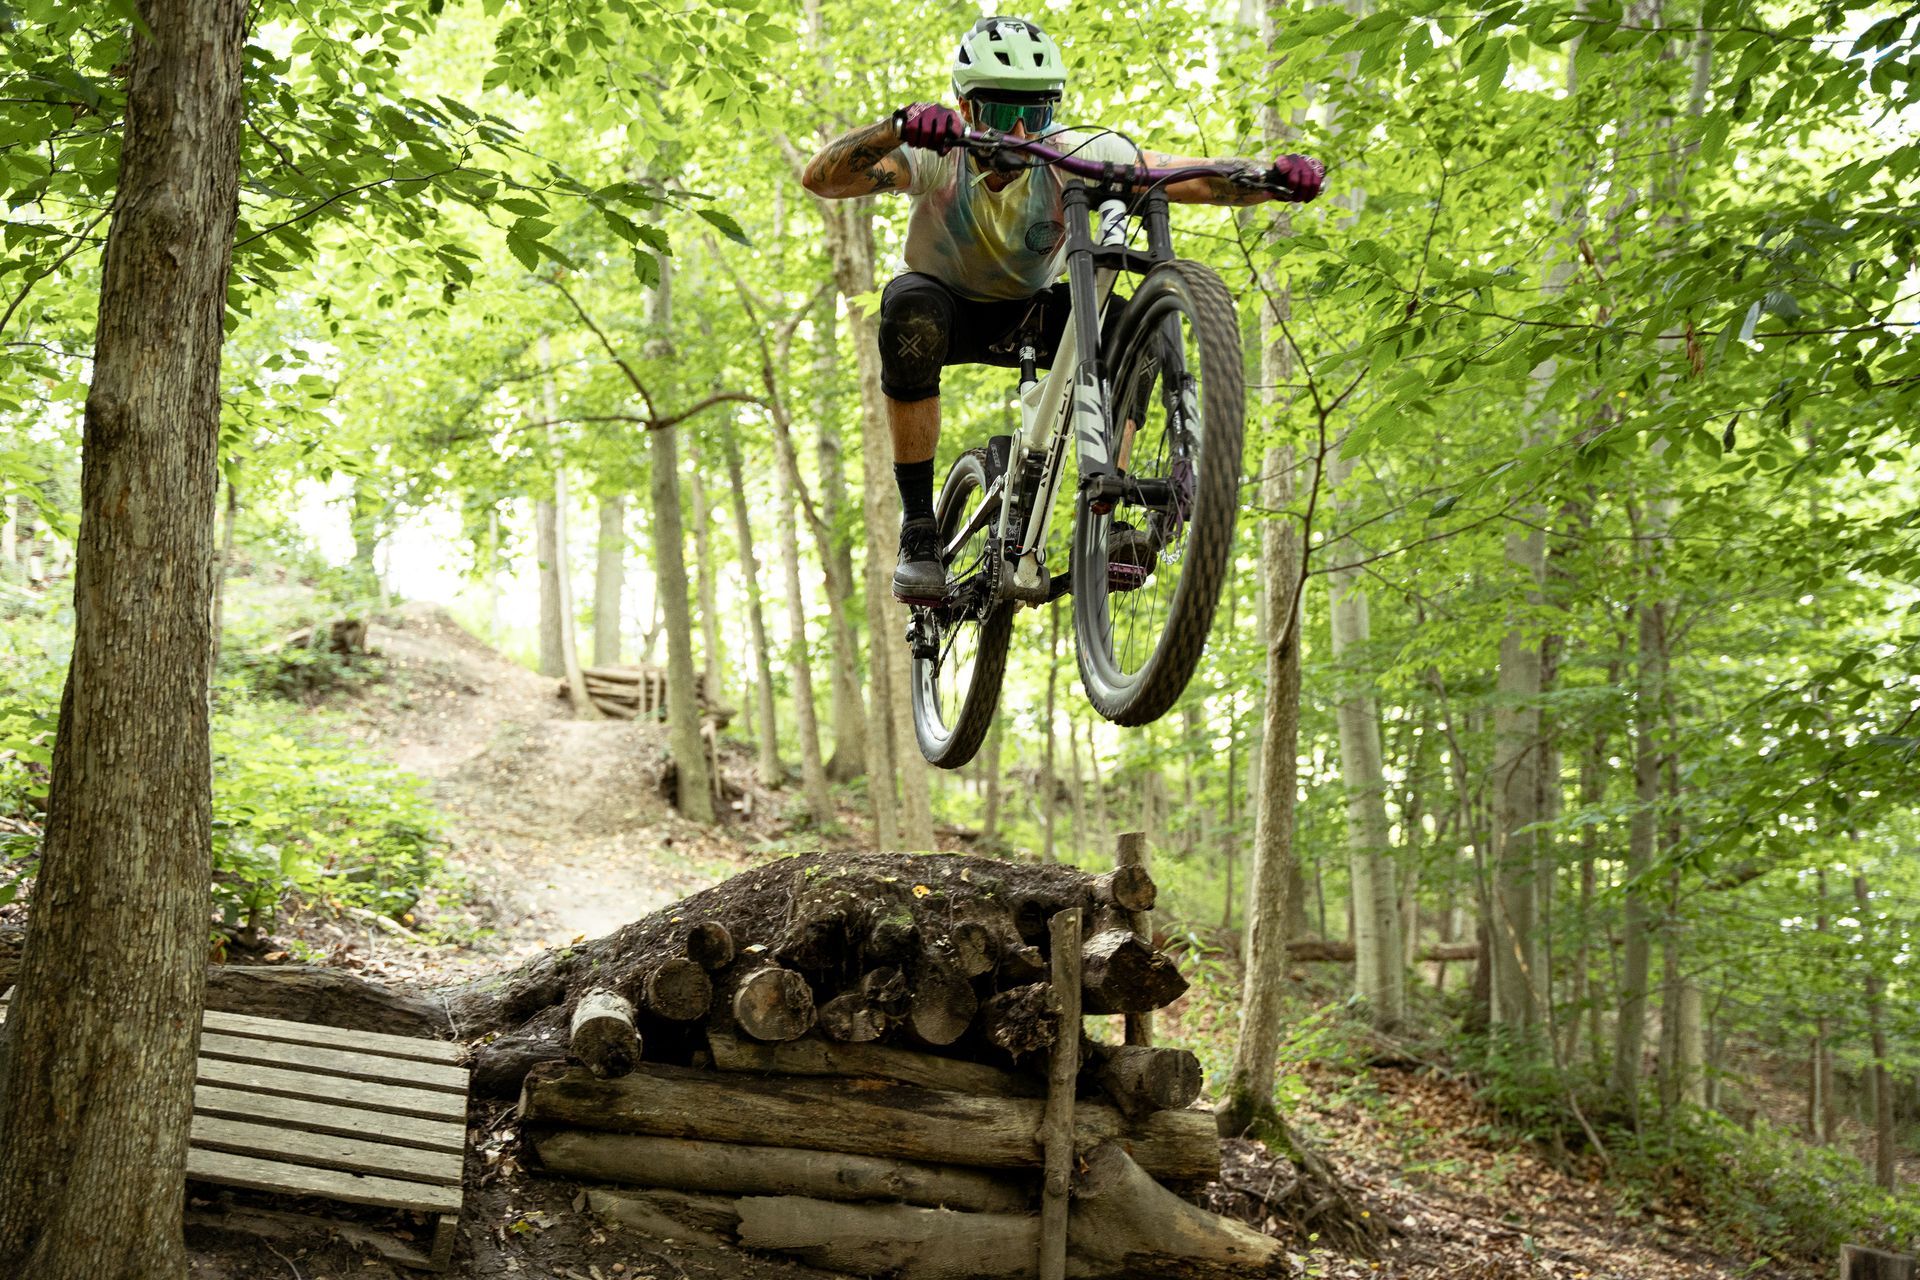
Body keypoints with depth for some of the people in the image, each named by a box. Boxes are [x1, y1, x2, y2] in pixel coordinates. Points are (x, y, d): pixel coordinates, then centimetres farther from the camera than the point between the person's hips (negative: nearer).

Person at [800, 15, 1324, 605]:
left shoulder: (1077, 154, -24)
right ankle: (918, 529, -28)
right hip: (949, 307, -2)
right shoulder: (936, 155, -28)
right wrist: (899, 125, -61)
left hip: (1027, 314, 2)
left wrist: (1276, 174, -47)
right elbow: (819, 178, -44)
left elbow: (1203, 180, -26)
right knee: (911, 309, -38)